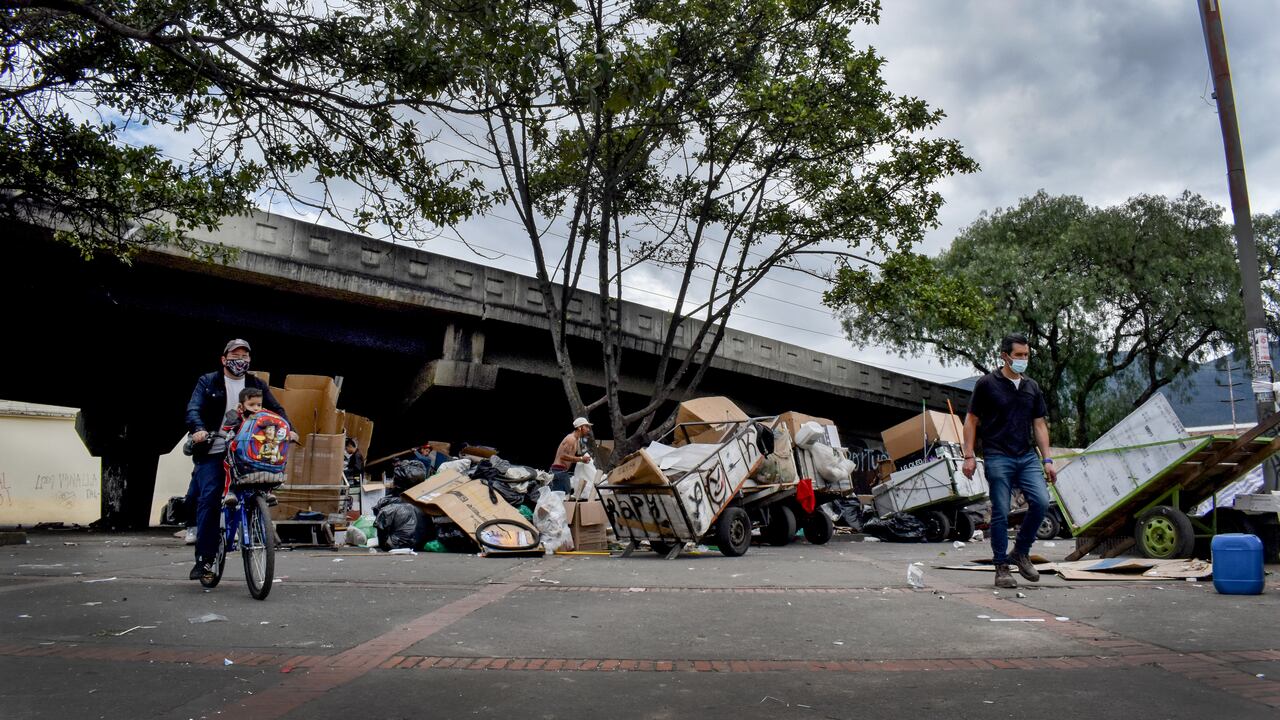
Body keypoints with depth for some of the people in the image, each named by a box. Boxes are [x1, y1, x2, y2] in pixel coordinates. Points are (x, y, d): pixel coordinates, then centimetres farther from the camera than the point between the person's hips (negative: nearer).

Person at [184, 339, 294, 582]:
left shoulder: (257, 385, 13)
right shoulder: (207, 382, 7)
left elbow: (276, 409, 4)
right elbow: (193, 409, -7)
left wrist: (289, 429, -16)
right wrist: (199, 429, -28)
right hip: (213, 452, -2)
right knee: (209, 499, -10)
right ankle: (204, 557, -7)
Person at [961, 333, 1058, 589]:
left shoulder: (1032, 387, 13)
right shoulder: (987, 384, -2)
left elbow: (1040, 424, 15)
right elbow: (972, 420, 0)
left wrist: (1047, 460, 7)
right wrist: (969, 455, -7)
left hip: (1027, 456, 4)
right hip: (998, 457, -4)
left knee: (1041, 501, -11)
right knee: (1000, 513, -3)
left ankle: (1020, 552, 9)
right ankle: (1002, 567, 9)